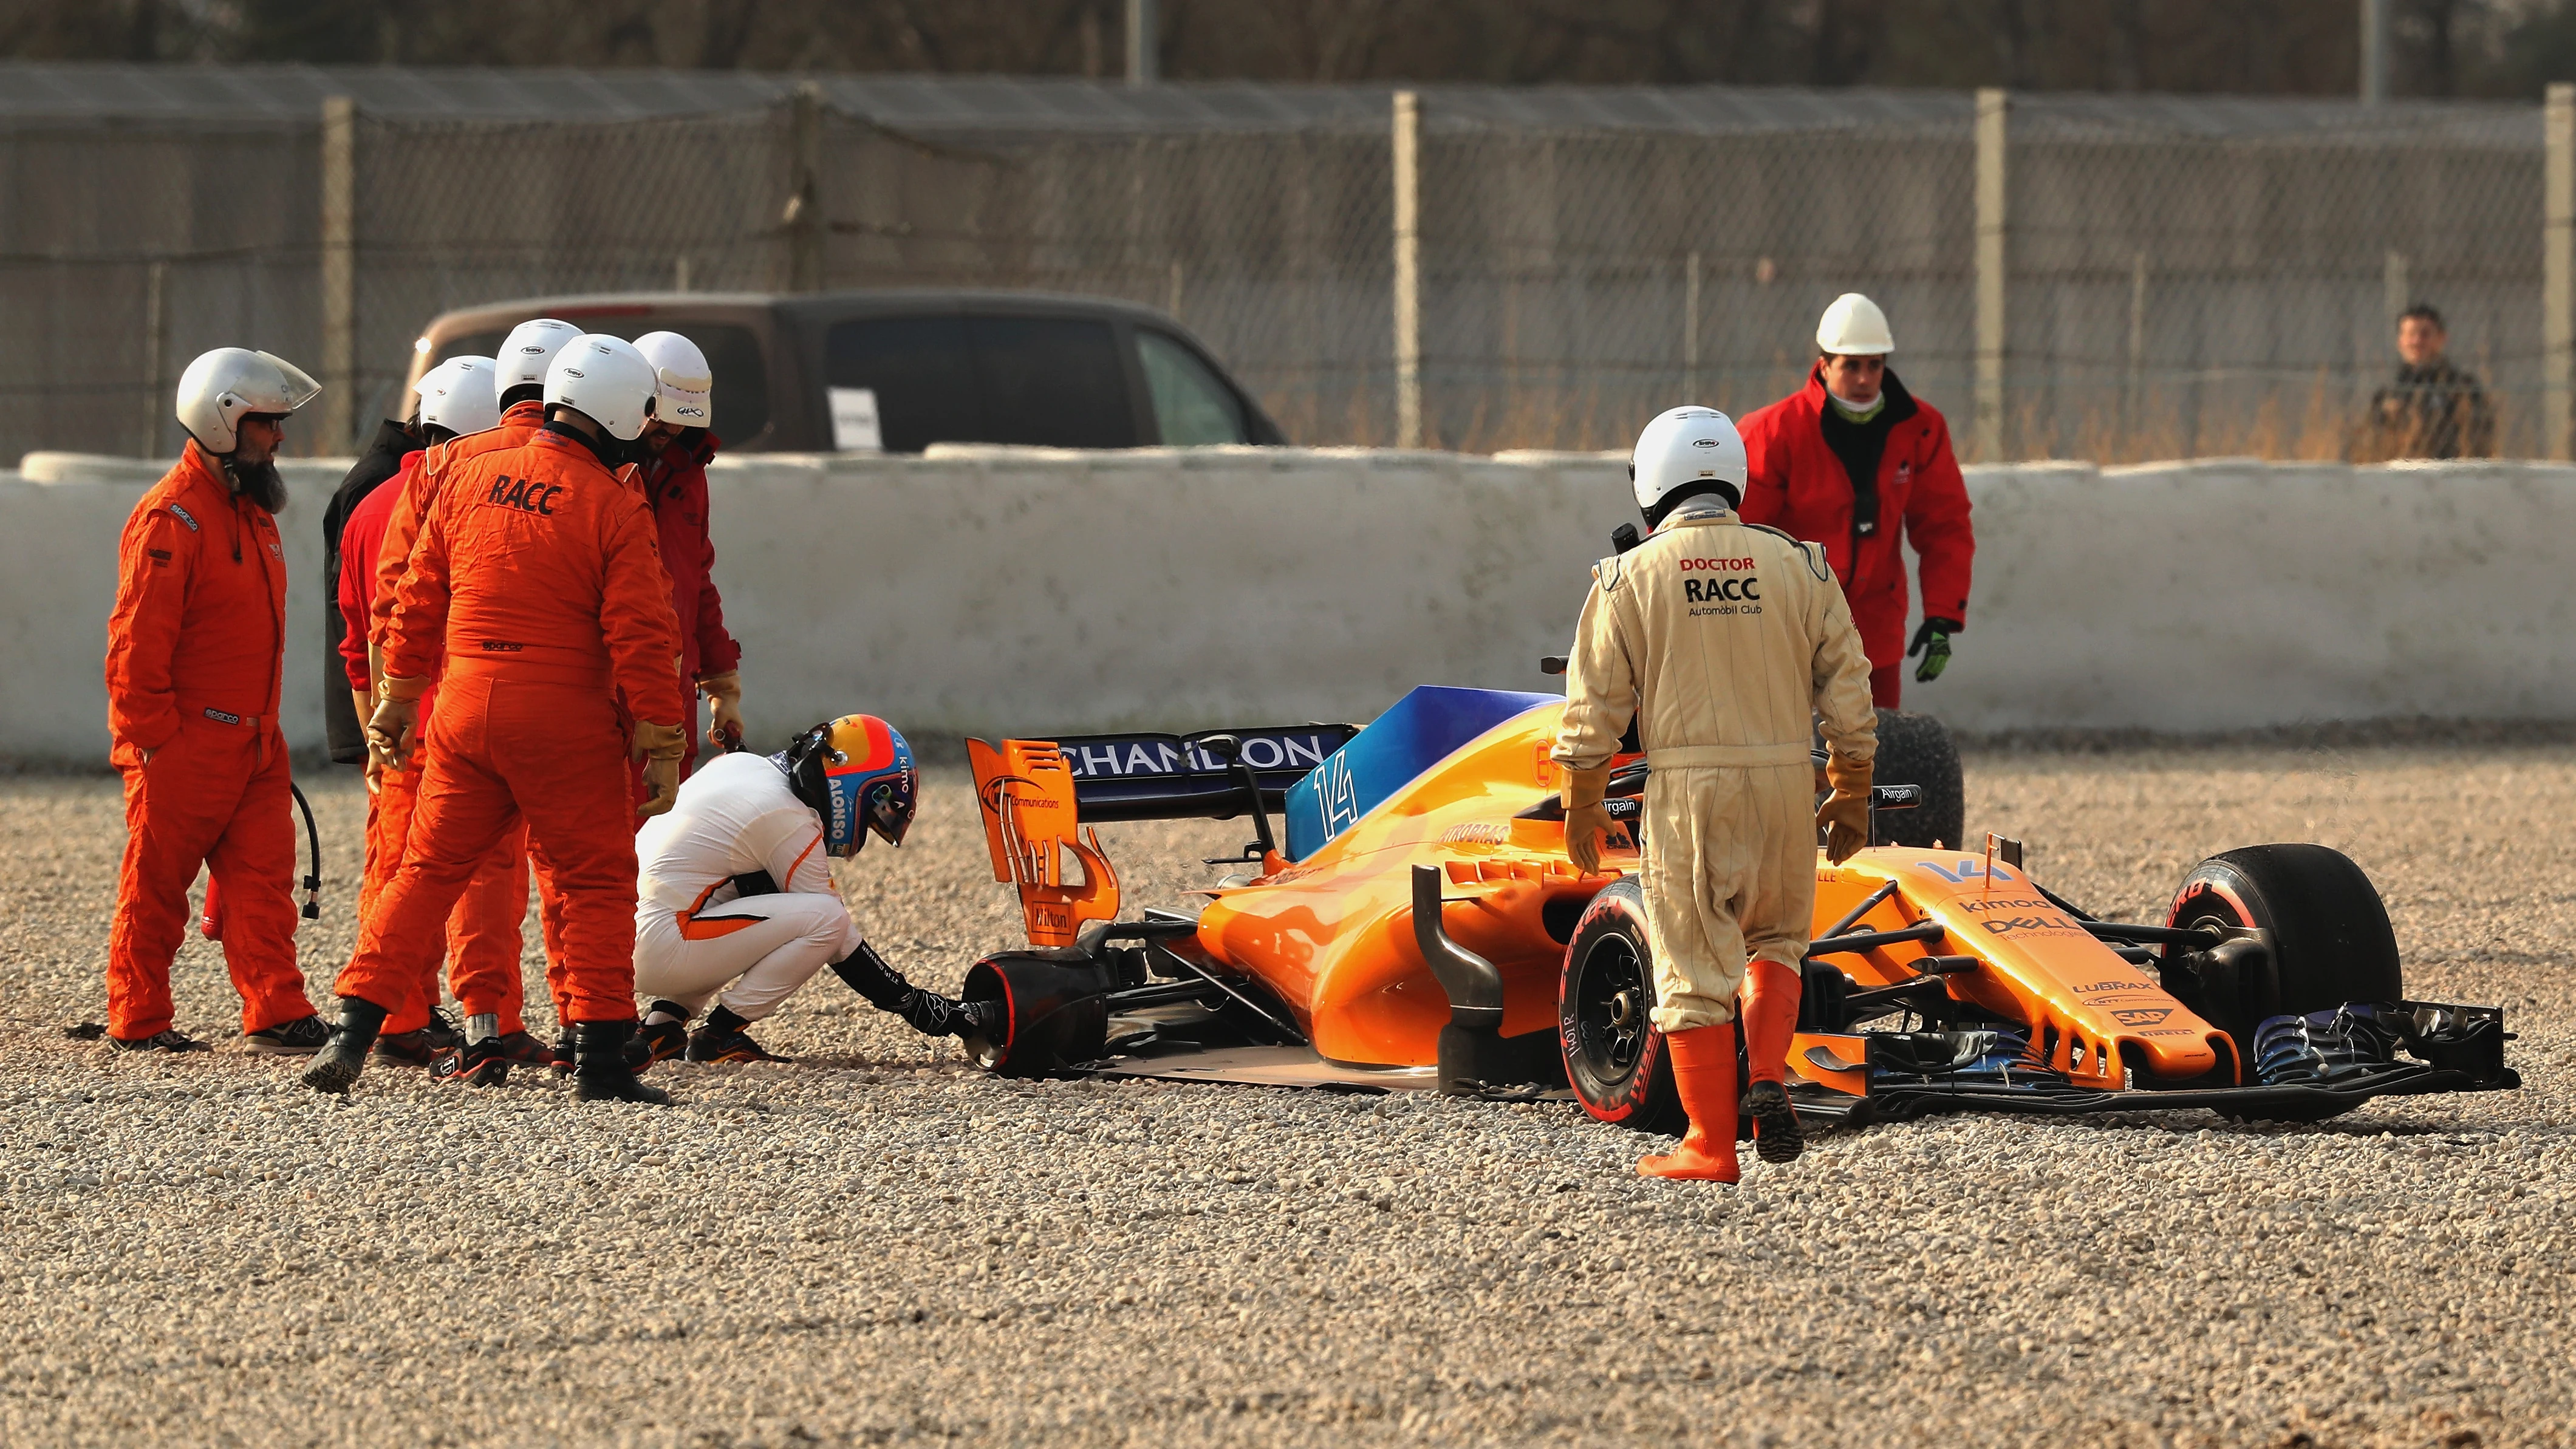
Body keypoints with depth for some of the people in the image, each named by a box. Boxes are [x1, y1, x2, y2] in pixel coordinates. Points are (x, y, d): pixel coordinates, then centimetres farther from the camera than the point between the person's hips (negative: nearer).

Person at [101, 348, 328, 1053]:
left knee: (264, 877, 0)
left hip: (251, 745, 8)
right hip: (182, 749, -8)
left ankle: (276, 1015, -1)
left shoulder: (251, 511, 15)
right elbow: (137, 642, -17)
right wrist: (156, 738, -18)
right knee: (156, 887, 2)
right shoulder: (171, 517, -15)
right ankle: (139, 1022, 10)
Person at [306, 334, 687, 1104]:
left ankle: (352, 1035, 5)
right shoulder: (614, 508, -8)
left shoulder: (470, 478, 6)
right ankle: (599, 1059, 2)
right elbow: (642, 636, -10)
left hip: (466, 702, 4)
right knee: (596, 882, 6)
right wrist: (662, 749, -4)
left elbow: (418, 600, 12)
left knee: (429, 869, 12)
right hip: (564, 717, -4)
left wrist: (397, 701, 21)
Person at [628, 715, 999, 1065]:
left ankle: (663, 1024, 16)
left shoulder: (741, 764, 12)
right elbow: (844, 947, -7)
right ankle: (719, 1036, -5)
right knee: (826, 920, -11)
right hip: (657, 948, -9)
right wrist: (919, 1008, 0)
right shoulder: (791, 823, -12)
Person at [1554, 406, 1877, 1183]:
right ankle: (1768, 1077, 0)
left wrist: (1581, 806, 8)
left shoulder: (1629, 579, -2)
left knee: (1693, 967, 6)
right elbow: (1848, 692, 5)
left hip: (1686, 792, -2)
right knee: (1776, 940, 22)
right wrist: (1851, 795, 13)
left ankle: (1711, 1144, 6)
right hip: (1785, 787, 2)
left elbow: (1594, 710, -2)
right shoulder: (1799, 567, 4)